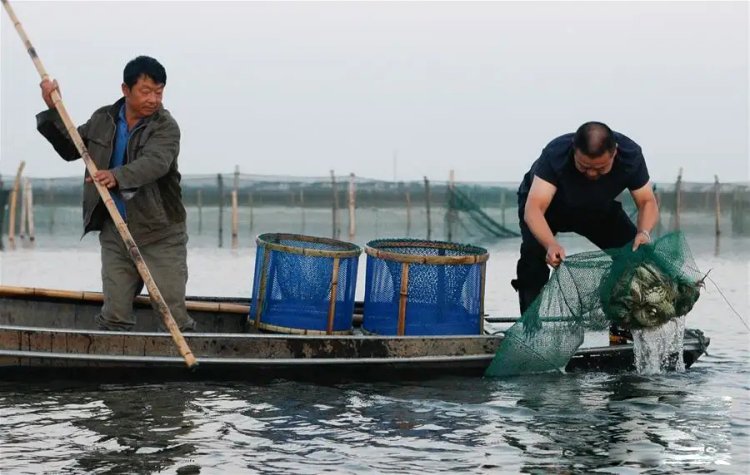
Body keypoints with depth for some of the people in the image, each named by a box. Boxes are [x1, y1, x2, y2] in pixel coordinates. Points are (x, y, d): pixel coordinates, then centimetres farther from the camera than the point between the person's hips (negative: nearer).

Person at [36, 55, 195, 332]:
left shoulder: (166, 127, -11)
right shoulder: (103, 120, 7)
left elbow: (156, 162, -30)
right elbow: (70, 148, 20)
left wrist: (117, 176, -48)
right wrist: (53, 112, 6)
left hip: (161, 235, -4)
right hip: (115, 232, 4)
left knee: (174, 316, -6)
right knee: (113, 317, 6)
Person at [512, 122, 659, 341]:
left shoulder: (631, 155, -31)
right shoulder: (556, 154, -41)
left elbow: (648, 202, -23)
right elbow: (534, 208, -48)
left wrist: (644, 232, -46)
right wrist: (551, 245, -66)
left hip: (598, 208, 3)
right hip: (544, 201, -3)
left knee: (635, 249, -14)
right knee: (534, 251, -31)